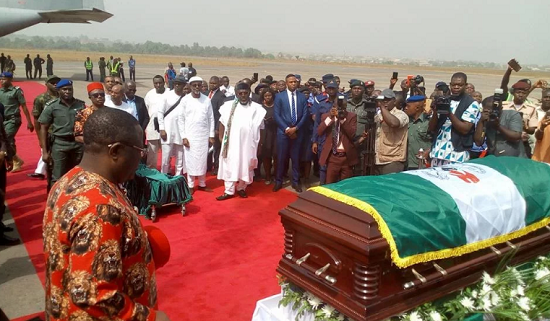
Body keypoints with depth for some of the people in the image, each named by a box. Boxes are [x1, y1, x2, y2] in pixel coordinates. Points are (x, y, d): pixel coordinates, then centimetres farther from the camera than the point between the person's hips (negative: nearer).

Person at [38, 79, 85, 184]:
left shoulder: (81, 105, 4)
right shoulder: (51, 106, -2)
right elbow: (44, 129, 0)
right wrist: (45, 151, -5)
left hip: (78, 143, 2)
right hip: (60, 144, -2)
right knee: (58, 178, 2)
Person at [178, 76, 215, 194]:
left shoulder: (207, 100, 2)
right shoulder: (185, 100, -3)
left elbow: (211, 118, 6)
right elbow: (180, 119, -2)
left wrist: (211, 136, 3)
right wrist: (183, 137, -7)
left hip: (204, 136, 2)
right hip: (190, 136, -2)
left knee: (203, 160, 8)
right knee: (190, 160, 3)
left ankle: (202, 184, 20)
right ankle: (190, 185, 14)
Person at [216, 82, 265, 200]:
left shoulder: (256, 108, -2)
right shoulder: (229, 106, 1)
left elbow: (260, 128, 3)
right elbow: (222, 122, 9)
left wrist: (259, 144, 3)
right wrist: (221, 137, 4)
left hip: (248, 143, 0)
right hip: (231, 142, 0)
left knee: (246, 166, 10)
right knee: (229, 166, 3)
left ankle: (241, 188, 26)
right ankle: (229, 191, 11)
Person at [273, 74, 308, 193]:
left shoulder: (302, 97, 6)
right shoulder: (279, 96, 0)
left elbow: (305, 115, 1)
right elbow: (276, 115, -5)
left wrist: (296, 128, -10)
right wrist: (286, 128, -12)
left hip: (297, 132, 2)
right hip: (283, 131, -1)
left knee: (296, 158, 9)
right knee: (281, 157, 5)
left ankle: (295, 181, 19)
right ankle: (279, 181, 17)